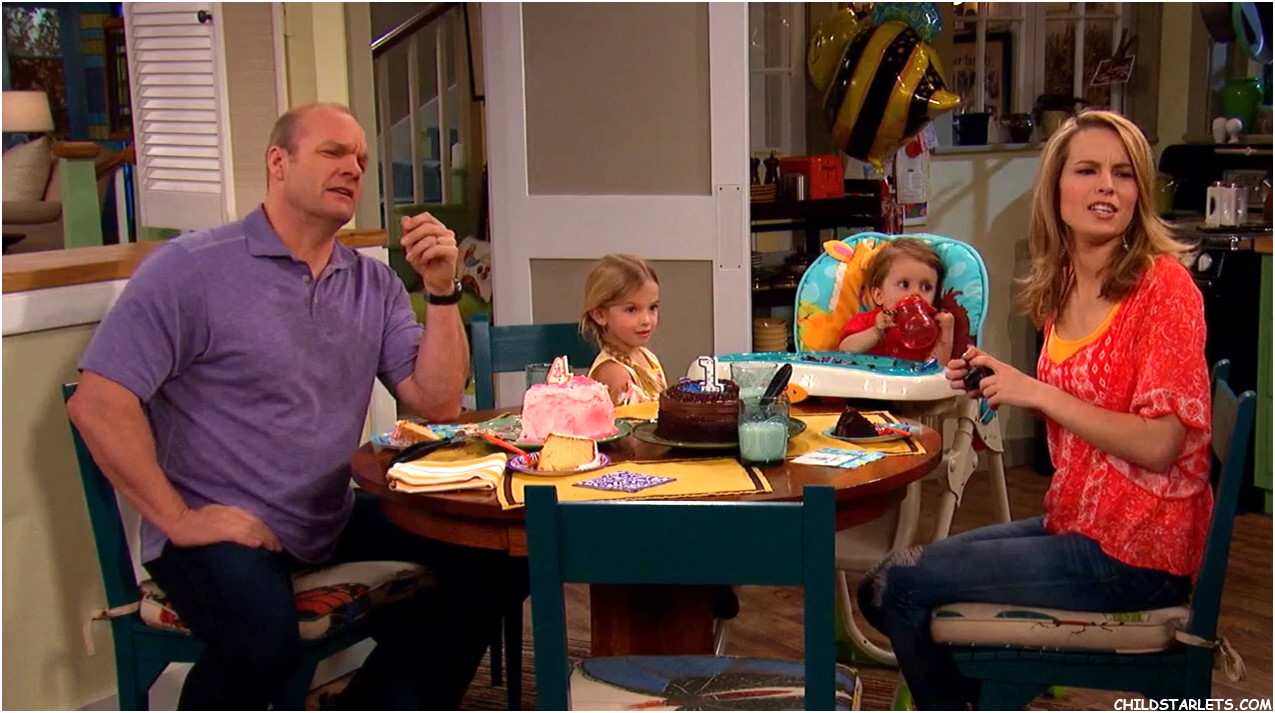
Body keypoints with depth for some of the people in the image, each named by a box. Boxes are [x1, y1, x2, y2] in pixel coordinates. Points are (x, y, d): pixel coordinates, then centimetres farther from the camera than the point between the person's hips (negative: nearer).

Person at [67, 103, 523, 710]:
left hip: (335, 522, 6)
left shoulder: (374, 285, 10)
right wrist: (178, 520, -16)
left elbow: (436, 403, 3)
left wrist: (441, 290, -7)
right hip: (217, 527, -6)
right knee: (262, 634, -34)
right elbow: (97, 402, -14)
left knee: (491, 552, -6)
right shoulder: (191, 269, -9)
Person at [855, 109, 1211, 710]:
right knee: (892, 577, 13)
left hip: (1134, 554, -8)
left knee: (898, 585, -6)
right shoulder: (1062, 287, 7)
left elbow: (1158, 445, -21)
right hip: (1074, 523, 8)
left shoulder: (1163, 284, -16)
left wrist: (1040, 393, -21)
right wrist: (997, 384, 0)